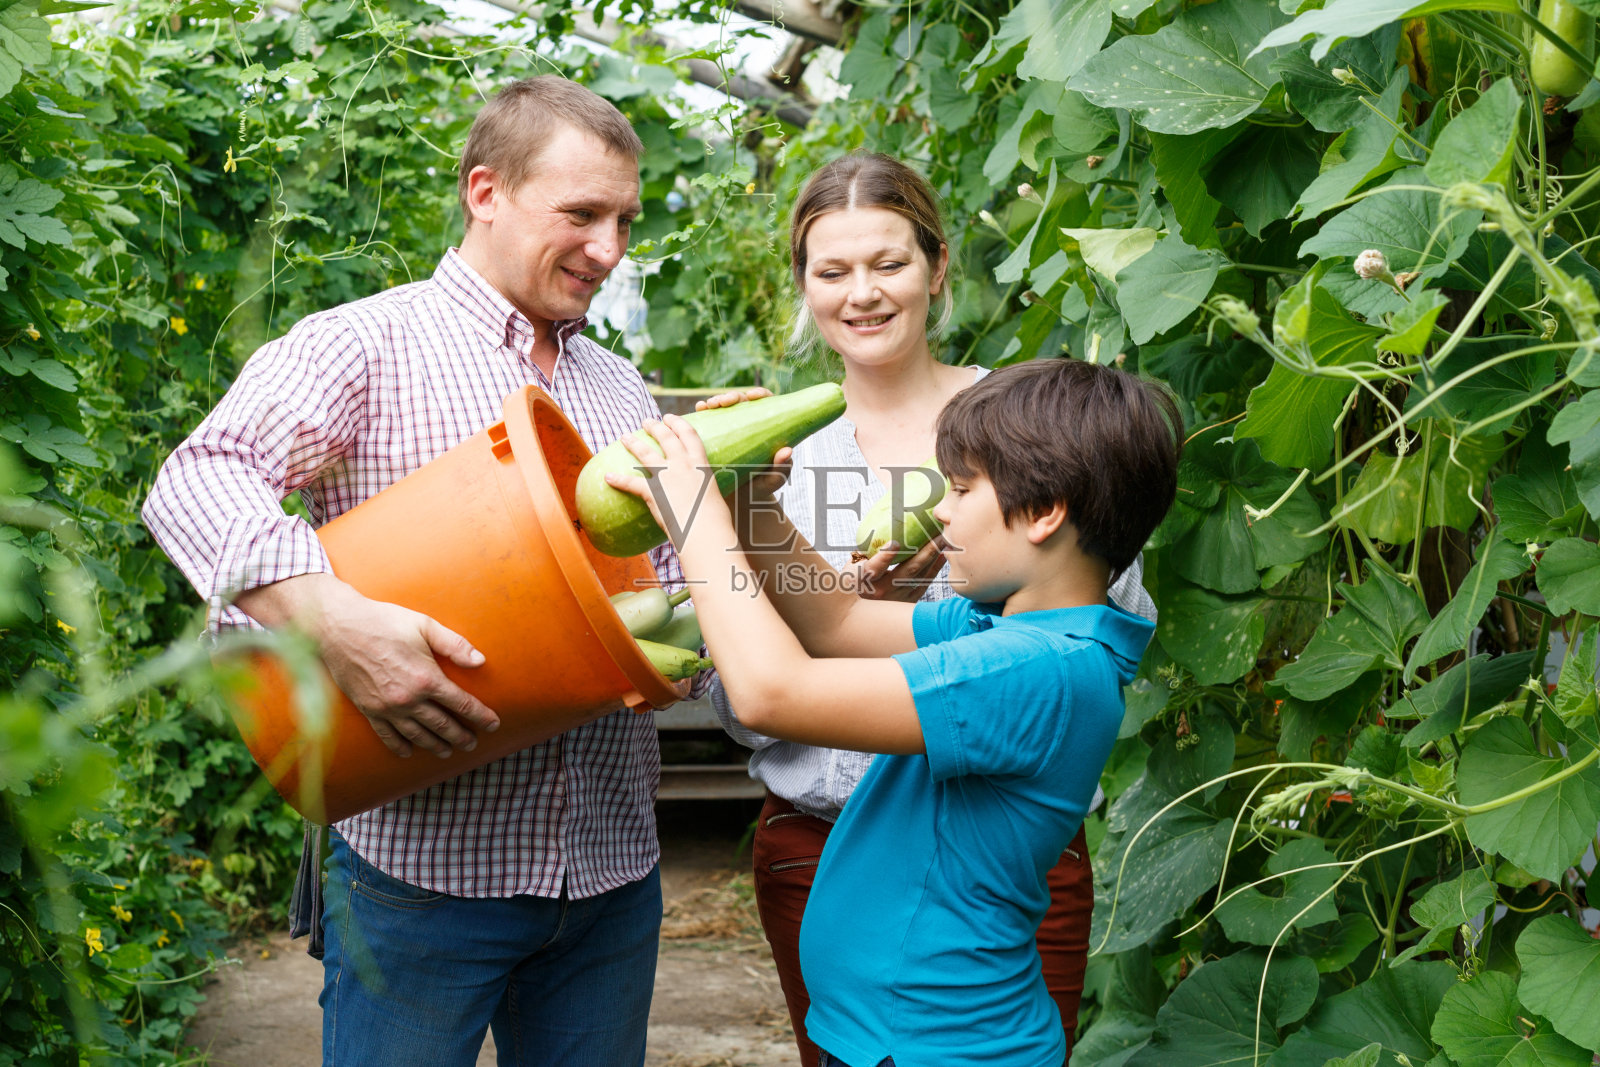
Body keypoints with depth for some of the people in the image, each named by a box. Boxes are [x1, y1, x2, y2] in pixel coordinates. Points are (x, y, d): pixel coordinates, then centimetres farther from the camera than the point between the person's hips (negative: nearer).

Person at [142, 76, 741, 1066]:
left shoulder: (622, 392, 16)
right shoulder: (365, 344, -4)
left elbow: (670, 579, 18)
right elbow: (196, 484, -18)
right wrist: (336, 620, -33)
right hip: (423, 863, -5)